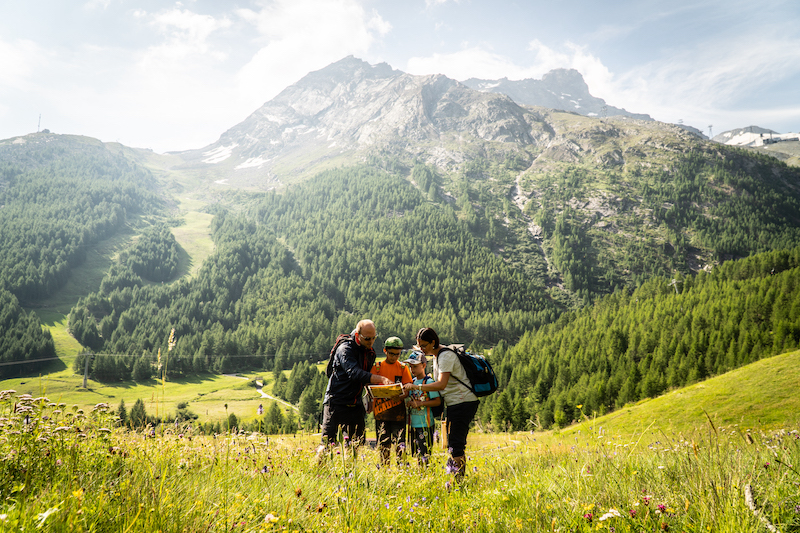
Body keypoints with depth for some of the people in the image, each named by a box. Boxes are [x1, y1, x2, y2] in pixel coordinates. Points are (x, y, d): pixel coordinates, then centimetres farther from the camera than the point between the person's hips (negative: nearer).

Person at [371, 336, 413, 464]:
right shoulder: (377, 367, 7)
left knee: (400, 444, -3)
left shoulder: (403, 367, 6)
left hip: (398, 412, -1)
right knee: (383, 445, 4)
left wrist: (400, 396, -21)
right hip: (381, 411, 1)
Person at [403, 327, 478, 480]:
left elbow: (441, 384, -28)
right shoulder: (437, 355, 14)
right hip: (454, 404, 10)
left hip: (463, 403, -10)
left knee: (456, 444, -11)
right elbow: (439, 383, 21)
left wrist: (416, 387, -28)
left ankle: (458, 480, -8)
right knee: (455, 442, 10)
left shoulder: (446, 356, -17)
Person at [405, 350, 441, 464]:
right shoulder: (412, 382, 12)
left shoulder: (429, 382, -9)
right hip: (413, 423, 7)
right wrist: (408, 402, -2)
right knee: (416, 453, 12)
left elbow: (438, 401, -15)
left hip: (425, 423, -7)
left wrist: (420, 403, -20)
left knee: (424, 454, -7)